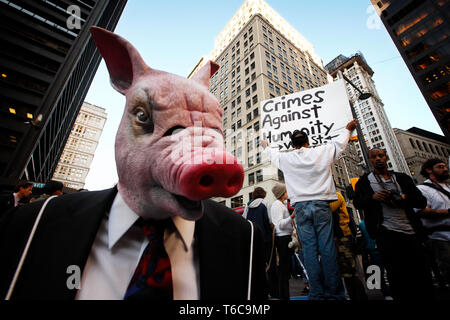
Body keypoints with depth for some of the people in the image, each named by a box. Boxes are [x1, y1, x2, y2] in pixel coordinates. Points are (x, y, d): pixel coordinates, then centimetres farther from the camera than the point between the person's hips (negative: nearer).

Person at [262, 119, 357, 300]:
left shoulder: (285, 159, 2)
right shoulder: (322, 152, 3)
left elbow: (273, 155, 24)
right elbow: (338, 143, 22)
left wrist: (266, 147, 47)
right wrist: (348, 129, 43)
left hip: (300, 207, 0)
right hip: (321, 205, 1)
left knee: (309, 248, 4)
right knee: (327, 247, 5)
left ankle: (317, 293, 11)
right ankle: (333, 292, 12)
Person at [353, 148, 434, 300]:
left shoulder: (402, 178, 14)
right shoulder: (364, 180, 8)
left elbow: (422, 201, 11)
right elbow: (357, 202, 1)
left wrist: (404, 198, -10)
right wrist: (373, 197, -17)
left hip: (411, 232, 3)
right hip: (386, 233, -3)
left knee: (423, 274, 6)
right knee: (398, 275, -1)